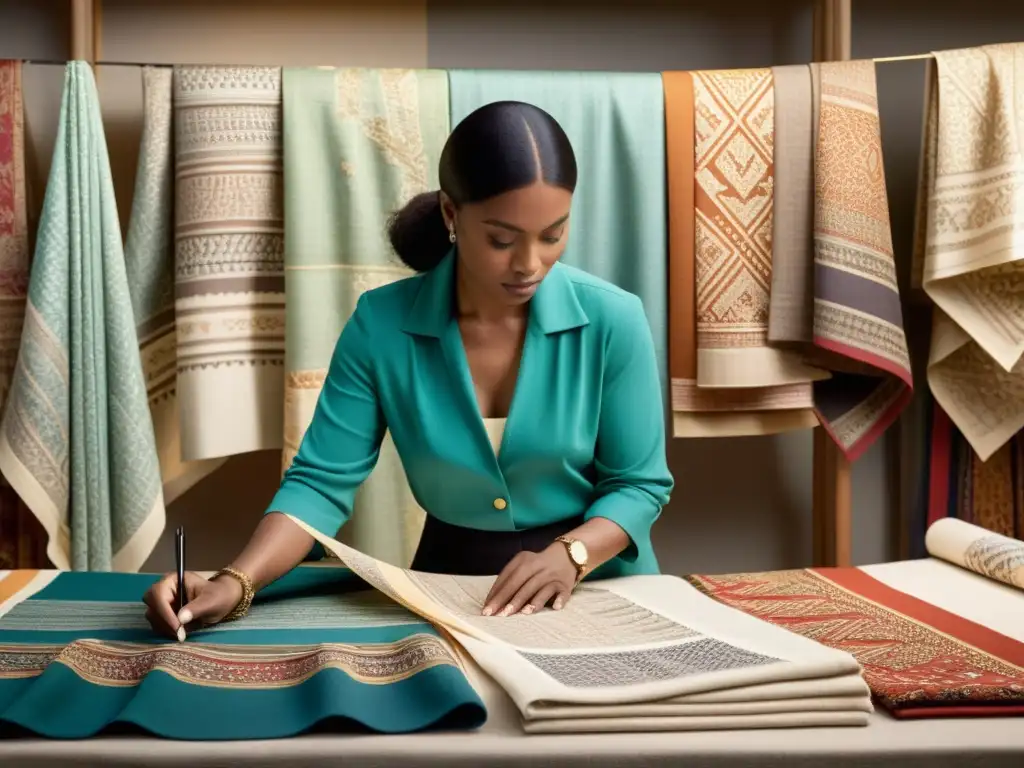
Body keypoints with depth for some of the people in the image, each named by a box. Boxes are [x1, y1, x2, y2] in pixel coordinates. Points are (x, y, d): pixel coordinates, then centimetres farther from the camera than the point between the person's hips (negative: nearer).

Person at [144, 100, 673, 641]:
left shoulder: (610, 320, -13)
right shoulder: (382, 324, -11)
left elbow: (638, 484, -6)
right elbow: (322, 481, -13)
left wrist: (570, 555, -25)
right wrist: (236, 583, -29)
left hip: (597, 587, -1)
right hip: (449, 582, 1)